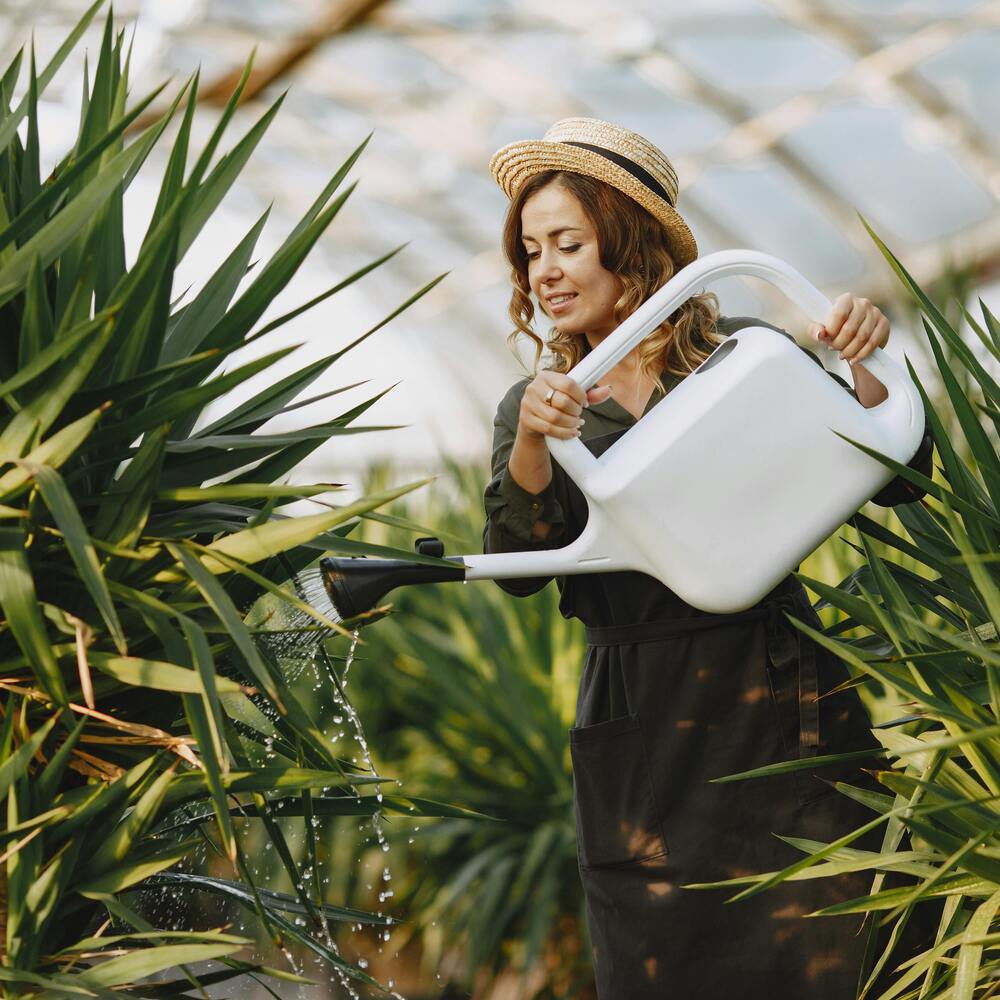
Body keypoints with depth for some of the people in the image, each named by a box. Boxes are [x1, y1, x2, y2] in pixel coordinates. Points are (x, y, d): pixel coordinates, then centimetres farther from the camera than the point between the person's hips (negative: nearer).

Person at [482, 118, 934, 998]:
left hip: (781, 709, -2)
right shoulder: (534, 406, 11)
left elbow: (899, 478, 2)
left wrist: (858, 365, -13)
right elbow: (517, 566, -5)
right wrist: (531, 440, -21)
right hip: (640, 740, 2)